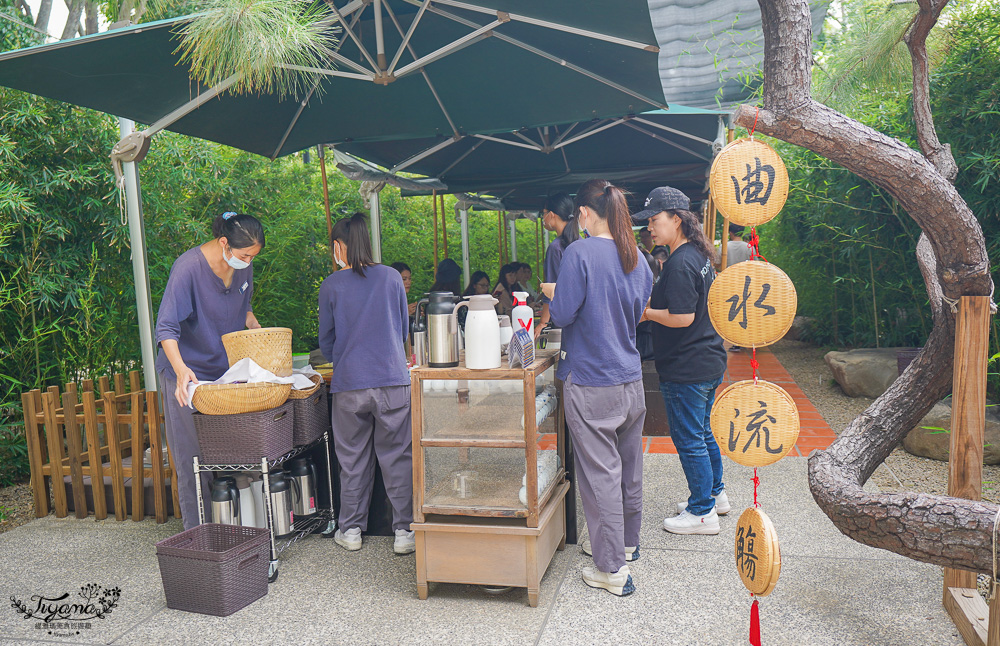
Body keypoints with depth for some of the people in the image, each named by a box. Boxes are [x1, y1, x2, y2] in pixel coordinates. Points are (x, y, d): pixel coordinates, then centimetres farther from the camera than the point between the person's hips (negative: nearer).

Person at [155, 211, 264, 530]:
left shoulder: (243, 265, 0)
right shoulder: (188, 267, -20)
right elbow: (166, 327, -26)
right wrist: (181, 369, -40)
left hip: (228, 370, 6)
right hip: (188, 375, -6)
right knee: (193, 458, 0)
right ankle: (197, 531, 12)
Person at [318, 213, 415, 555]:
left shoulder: (331, 286, -2)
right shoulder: (391, 277, 2)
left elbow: (326, 341, 7)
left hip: (348, 384, 0)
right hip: (393, 380, 1)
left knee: (352, 459, 13)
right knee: (397, 457, 7)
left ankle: (351, 529, 25)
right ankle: (404, 531, 11)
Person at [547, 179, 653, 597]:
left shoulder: (580, 253, -14)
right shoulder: (636, 257, 7)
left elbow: (563, 314, -17)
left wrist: (553, 296, 5)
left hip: (592, 382, -7)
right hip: (631, 378, 7)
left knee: (600, 472, 1)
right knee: (628, 465, 19)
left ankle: (613, 570, 10)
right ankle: (627, 543, 37)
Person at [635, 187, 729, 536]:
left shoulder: (680, 264, -21)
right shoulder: (698, 255, 10)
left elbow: (682, 317, -25)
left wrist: (647, 313, -11)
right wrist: (654, 305, 11)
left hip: (686, 368, -10)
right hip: (708, 362, 10)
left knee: (689, 439, 2)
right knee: (703, 432, 22)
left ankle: (702, 512, 14)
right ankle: (715, 494, 36)